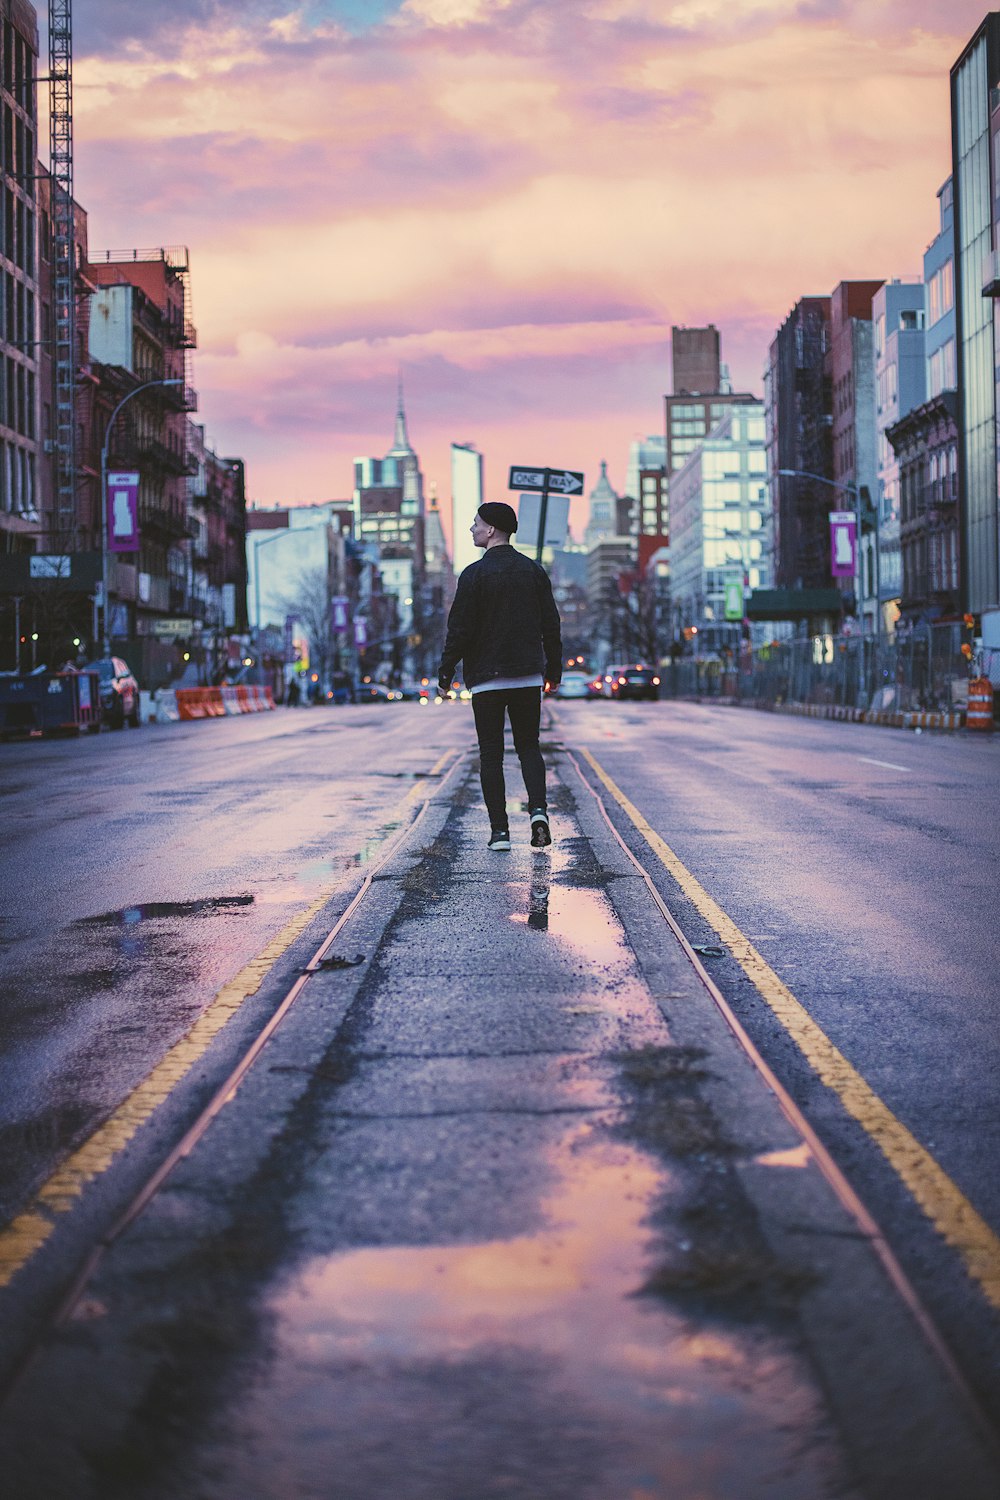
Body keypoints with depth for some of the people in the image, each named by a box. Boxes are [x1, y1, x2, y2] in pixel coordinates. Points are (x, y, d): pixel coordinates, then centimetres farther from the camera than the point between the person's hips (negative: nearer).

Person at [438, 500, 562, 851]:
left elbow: (459, 629, -10)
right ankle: (538, 811, -9)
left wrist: (445, 674, -3)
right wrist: (553, 669, 17)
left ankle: (499, 830, -1)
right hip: (529, 676, 4)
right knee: (528, 746, 13)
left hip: (486, 677, -4)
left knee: (491, 753, 3)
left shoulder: (475, 573, -8)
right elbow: (551, 625, 8)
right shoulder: (534, 571, 6)